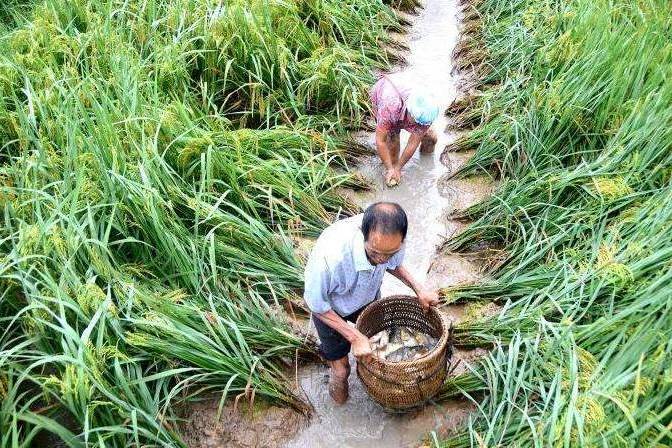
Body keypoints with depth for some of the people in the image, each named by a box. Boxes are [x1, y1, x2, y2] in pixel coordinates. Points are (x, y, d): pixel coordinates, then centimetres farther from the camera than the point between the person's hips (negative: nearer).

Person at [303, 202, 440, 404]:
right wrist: (355, 337, -27)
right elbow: (315, 303, -26)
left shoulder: (390, 238, -31)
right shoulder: (329, 256, -47)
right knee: (341, 370, 8)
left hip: (368, 298, 4)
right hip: (330, 309, -4)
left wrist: (418, 288, -17)